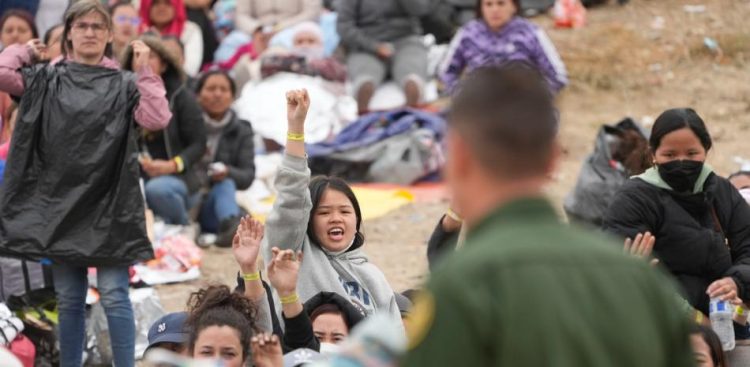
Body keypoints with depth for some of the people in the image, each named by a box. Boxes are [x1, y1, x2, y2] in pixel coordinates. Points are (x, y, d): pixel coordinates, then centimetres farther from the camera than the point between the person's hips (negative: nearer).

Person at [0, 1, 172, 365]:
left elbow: (157, 120, -12)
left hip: (108, 201, -2)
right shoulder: (46, 78, 7)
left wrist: (144, 71, -8)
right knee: (68, 299, 9)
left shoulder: (124, 84, 4)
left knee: (114, 295, -6)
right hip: (60, 200, 2)